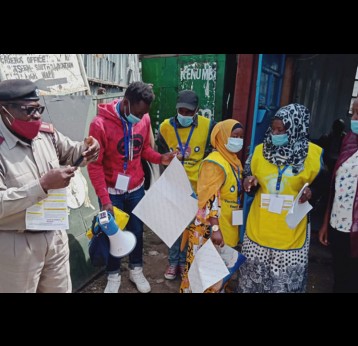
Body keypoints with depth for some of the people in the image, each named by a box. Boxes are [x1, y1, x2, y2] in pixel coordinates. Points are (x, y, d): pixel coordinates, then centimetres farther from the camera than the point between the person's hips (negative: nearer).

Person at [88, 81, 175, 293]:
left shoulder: (145, 119, -6)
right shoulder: (100, 124, -20)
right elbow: (95, 165, -17)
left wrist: (160, 158, -11)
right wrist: (104, 199, -21)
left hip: (136, 189, 4)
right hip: (112, 191, -3)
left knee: (137, 231, 17)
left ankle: (136, 270, 41)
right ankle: (114, 276, 37)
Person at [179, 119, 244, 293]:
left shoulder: (234, 161, 10)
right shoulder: (214, 163, -19)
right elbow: (210, 199, -25)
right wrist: (215, 228, -28)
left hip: (227, 224, 9)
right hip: (210, 225, -9)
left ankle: (217, 289, 41)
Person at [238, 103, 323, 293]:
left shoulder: (313, 153, -7)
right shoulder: (260, 150, 1)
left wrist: (311, 192, -19)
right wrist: (249, 182, -11)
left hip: (291, 234, -2)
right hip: (258, 229, 3)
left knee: (287, 282, 9)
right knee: (253, 278, 16)